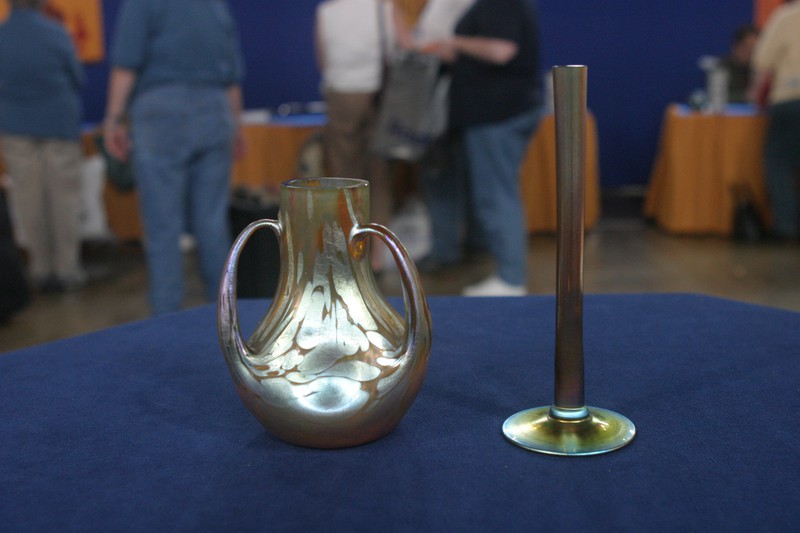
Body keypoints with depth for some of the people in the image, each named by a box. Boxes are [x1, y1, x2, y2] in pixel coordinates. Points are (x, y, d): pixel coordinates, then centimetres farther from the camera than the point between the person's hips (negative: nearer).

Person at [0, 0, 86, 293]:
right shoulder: (56, 34, -12)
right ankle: (67, 267, 8)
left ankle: (41, 268, 14)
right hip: (59, 124, -2)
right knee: (64, 194, 5)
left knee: (28, 197, 9)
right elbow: (78, 79, -1)